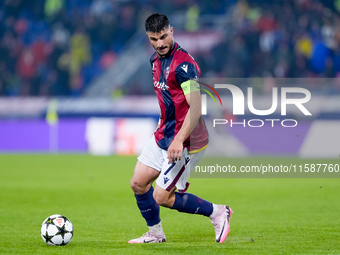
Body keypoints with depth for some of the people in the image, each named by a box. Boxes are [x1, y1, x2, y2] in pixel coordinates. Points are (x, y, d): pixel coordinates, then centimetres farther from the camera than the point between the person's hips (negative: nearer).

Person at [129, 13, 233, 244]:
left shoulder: (183, 64, -22)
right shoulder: (156, 60, 7)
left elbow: (195, 107, -29)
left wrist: (179, 140, -35)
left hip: (185, 142, -9)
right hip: (163, 135, 9)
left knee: (162, 197, -7)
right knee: (138, 183, 11)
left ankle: (217, 212, 9)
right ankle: (155, 234, 29)